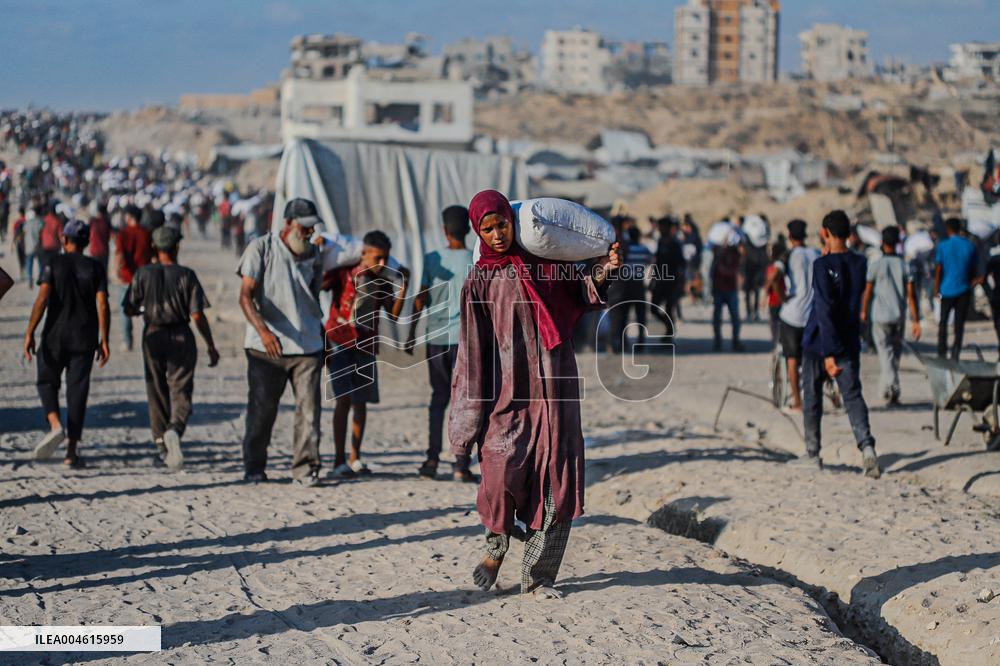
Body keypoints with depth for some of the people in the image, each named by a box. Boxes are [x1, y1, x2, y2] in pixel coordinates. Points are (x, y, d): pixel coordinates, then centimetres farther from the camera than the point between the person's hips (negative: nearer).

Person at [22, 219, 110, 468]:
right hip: (85, 338, 2)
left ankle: (56, 425, -12)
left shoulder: (53, 264, -3)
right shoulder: (95, 268, 3)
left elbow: (42, 299, -12)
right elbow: (102, 305, -4)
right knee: (77, 391, 5)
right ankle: (71, 450, 2)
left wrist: (29, 333, -11)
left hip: (55, 336, -2)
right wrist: (103, 340, -1)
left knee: (47, 382, 15)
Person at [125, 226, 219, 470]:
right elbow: (197, 315, -9)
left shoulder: (143, 274, -1)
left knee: (157, 393, 14)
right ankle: (175, 430, -29)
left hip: (153, 336, 2)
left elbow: (129, 310, -1)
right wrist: (211, 346, -2)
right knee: (181, 393, -1)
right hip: (181, 337, -2)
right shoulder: (186, 275, -6)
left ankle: (162, 444, 17)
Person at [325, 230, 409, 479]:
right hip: (339, 343, -4)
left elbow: (393, 314, 0)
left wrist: (403, 285, -9)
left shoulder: (383, 282, 7)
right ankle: (339, 461, -10)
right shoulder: (343, 273, -4)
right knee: (344, 399, -12)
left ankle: (355, 457, 20)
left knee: (361, 401, 6)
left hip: (365, 346, 4)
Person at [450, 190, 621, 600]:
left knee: (556, 479, -3)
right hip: (507, 392, -2)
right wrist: (468, 418, -2)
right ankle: (497, 546, 10)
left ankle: (537, 576, 6)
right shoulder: (480, 282, 4)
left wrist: (602, 271, 3)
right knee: (503, 471, -19)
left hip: (553, 389, 3)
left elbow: (575, 299, 22)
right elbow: (472, 350, 2)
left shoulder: (542, 262, 9)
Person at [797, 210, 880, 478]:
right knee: (853, 395, -1)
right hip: (850, 343, 4)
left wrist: (828, 353, -25)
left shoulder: (823, 265, -16)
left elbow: (825, 310, -23)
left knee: (812, 396, 13)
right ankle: (866, 446, -24)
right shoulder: (860, 263, 2)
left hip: (818, 343, -4)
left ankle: (812, 454, 22)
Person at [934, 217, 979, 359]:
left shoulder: (942, 246, -6)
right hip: (964, 289, 1)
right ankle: (956, 351, 0)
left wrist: (936, 289, 5)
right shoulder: (970, 246, 1)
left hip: (947, 289, -1)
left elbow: (938, 270, -5)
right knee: (960, 322, 5)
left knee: (943, 321, 12)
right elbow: (973, 270, 5)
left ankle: (942, 351, 12)